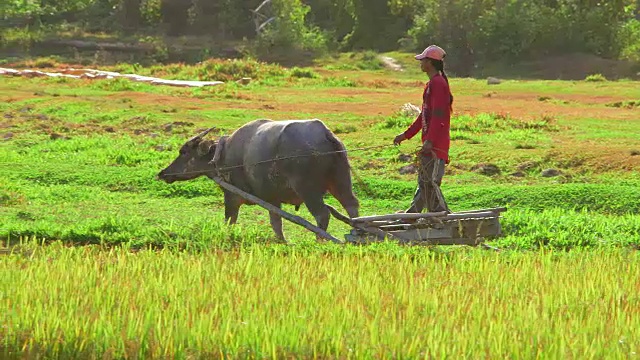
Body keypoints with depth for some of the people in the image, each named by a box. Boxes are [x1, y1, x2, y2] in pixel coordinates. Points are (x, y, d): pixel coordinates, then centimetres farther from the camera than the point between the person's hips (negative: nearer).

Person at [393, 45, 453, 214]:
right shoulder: (431, 83, 19)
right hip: (429, 144, 11)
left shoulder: (438, 83, -13)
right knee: (424, 181, 17)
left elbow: (437, 115, -22)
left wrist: (430, 141, -28)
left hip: (435, 145, -11)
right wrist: (406, 135, 28)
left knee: (430, 182, -12)